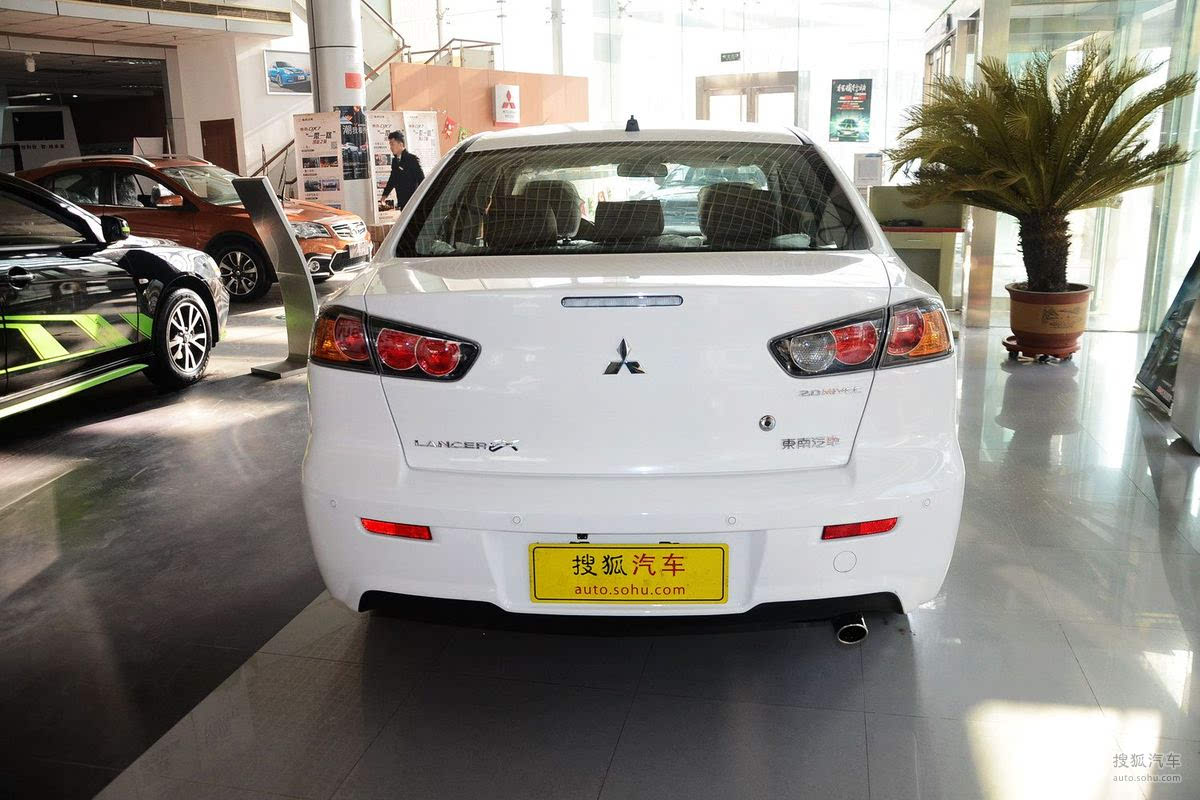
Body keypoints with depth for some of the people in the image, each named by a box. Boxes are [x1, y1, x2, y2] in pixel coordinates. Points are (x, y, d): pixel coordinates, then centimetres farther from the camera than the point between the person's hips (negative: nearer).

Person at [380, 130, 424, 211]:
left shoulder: (412, 159, -9)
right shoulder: (395, 161, 13)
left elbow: (421, 180, -10)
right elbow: (392, 180, 23)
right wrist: (383, 198, 21)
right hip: (402, 203, 7)